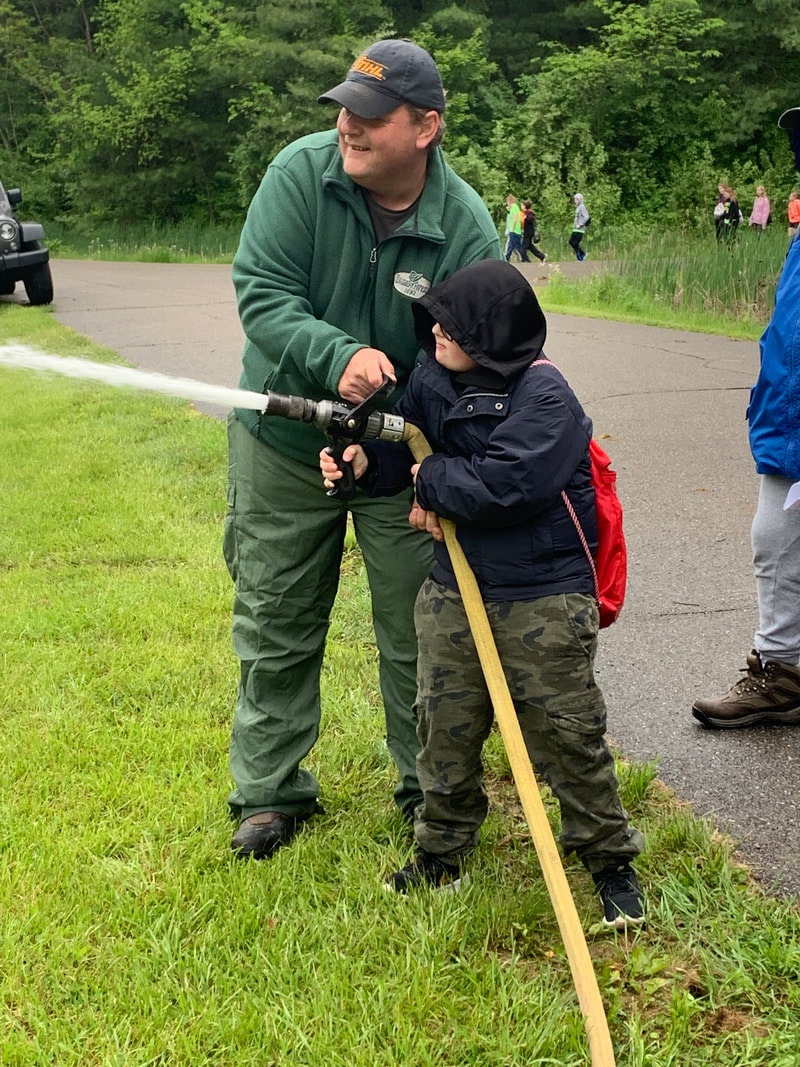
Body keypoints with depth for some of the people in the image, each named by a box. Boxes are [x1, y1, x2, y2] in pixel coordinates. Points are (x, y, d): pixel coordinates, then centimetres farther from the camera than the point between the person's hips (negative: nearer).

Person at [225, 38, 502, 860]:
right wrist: (336, 357, -37)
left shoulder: (467, 227, -16)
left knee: (418, 630, 6)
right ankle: (270, 792, 26)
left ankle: (431, 787, 27)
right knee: (275, 624, 10)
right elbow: (260, 292, -19)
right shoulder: (301, 173, -15)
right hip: (283, 446, 1)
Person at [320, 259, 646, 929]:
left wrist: (431, 480, -14)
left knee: (567, 733, 2)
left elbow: (504, 487, -28)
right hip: (453, 591, 6)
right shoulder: (434, 379, 3)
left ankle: (609, 860, 19)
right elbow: (404, 447, 11)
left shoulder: (544, 396, -19)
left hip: (542, 602, -6)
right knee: (445, 725, 12)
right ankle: (443, 849, 30)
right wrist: (363, 461, -11)